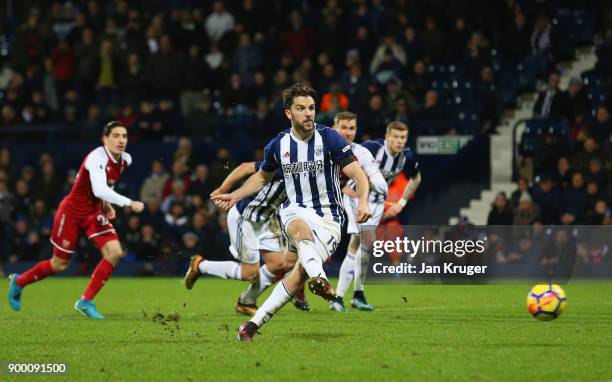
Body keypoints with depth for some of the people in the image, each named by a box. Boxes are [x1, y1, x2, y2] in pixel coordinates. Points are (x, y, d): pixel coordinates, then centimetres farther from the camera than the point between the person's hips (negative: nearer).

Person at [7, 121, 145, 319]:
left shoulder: (125, 160, -3)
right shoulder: (97, 158, -28)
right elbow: (99, 190, -44)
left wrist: (107, 203, 8)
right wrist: (128, 203, -45)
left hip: (94, 213, 7)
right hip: (71, 212, -7)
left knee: (115, 252, -15)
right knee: (59, 264, 6)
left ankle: (86, 301, -4)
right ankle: (18, 282, 34)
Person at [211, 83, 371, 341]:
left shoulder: (330, 139, -9)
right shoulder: (278, 145, 3)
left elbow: (358, 175, -14)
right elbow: (263, 177, 24)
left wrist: (363, 202, -33)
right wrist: (235, 196, 12)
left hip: (328, 217, -2)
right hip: (295, 211, 2)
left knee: (300, 272, -17)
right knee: (300, 229, -37)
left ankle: (255, 322, -8)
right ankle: (319, 279, -63)